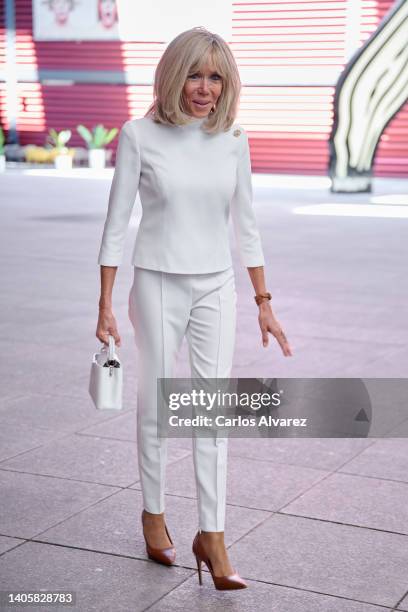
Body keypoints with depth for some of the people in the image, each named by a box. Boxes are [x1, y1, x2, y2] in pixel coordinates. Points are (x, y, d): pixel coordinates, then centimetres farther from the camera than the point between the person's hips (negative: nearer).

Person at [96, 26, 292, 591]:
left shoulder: (233, 139, 1)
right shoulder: (139, 136, -7)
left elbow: (245, 225, 7)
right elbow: (116, 222, -5)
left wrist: (264, 302, 7)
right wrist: (105, 305, -7)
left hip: (216, 288, 2)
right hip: (158, 284, -2)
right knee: (157, 405, 10)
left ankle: (212, 537, 3)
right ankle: (153, 513, 30)